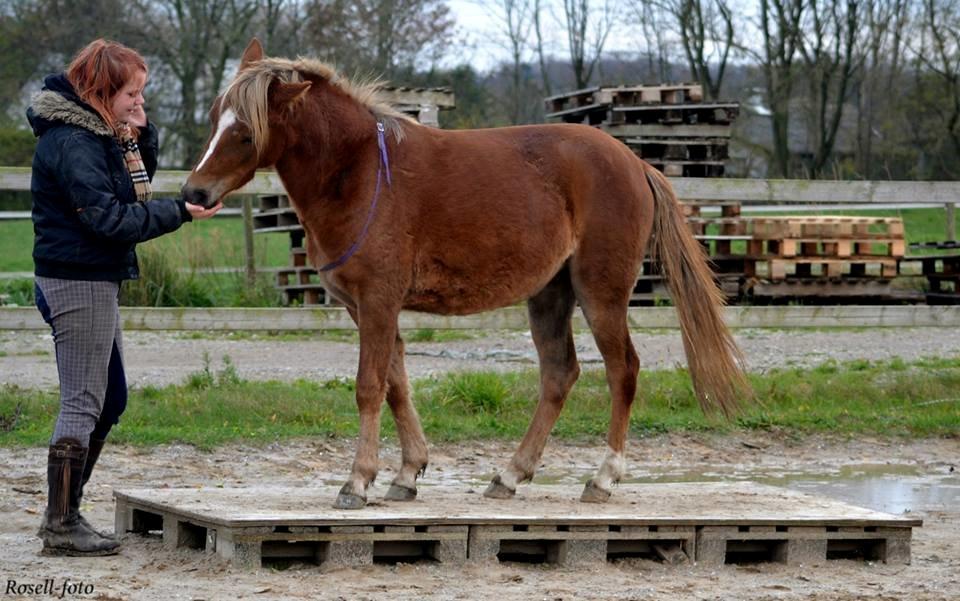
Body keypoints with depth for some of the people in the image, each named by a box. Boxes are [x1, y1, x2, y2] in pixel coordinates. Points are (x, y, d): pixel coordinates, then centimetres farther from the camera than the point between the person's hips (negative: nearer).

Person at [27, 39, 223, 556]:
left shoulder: (94, 133, 13)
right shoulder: (72, 142, -18)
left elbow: (137, 188, 19)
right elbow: (109, 218, -23)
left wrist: (139, 137, 2)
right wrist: (179, 213, -19)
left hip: (93, 281, 11)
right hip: (79, 284, -11)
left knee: (109, 400, 16)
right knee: (83, 403, -7)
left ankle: (65, 512, 23)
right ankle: (60, 527, -3)